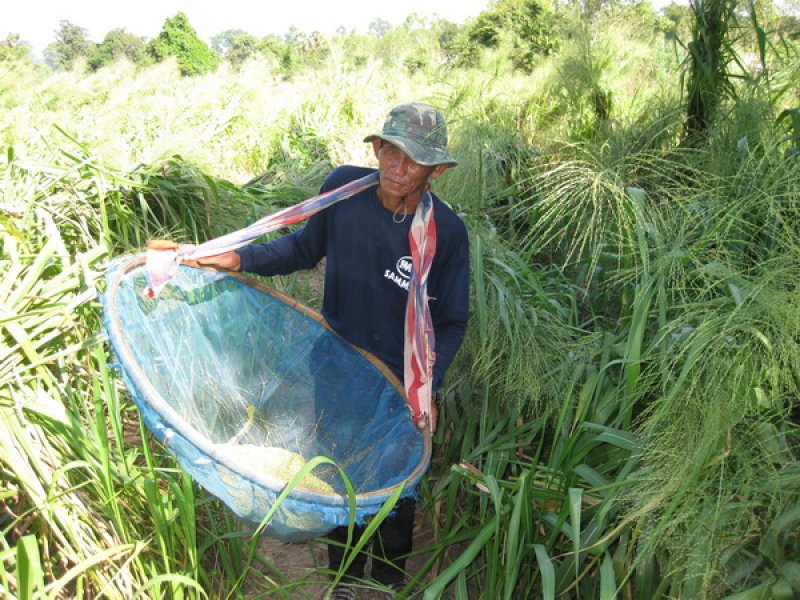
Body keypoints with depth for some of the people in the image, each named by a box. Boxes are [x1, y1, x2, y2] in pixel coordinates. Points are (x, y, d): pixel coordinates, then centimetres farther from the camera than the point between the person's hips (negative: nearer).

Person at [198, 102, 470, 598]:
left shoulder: (447, 232, -20)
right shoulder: (343, 187, -16)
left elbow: (452, 322, -10)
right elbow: (307, 247, 2)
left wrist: (425, 387, -21)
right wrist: (241, 258, -11)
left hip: (402, 383, -1)